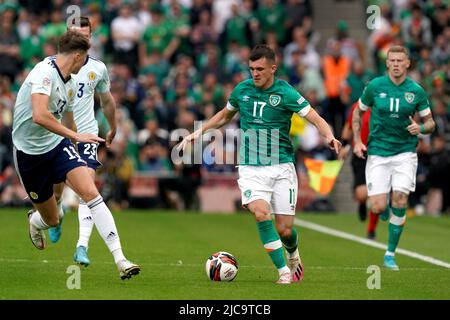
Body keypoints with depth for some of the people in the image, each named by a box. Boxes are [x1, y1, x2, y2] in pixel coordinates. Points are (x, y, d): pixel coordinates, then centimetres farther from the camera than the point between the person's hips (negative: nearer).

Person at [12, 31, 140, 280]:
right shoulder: (44, 73, -21)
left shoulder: (70, 84, 7)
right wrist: (75, 136, -29)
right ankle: (34, 220, 48)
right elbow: (39, 116, -34)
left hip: (57, 145, 6)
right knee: (52, 219, 6)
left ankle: (120, 259, -21)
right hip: (29, 153, -6)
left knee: (90, 192, -19)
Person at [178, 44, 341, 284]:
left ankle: (293, 255, 36)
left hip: (281, 167, -2)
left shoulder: (285, 93, -8)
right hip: (251, 168, 2)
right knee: (261, 213, -24)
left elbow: (316, 119, -13)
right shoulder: (242, 89, 3)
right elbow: (225, 115, 23)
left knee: (285, 230, -2)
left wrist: (329, 137, -33)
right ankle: (284, 271, -15)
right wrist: (198, 132, 16)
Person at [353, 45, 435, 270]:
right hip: (378, 153, 0)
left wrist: (421, 128, -16)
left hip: (405, 152, 0)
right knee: (378, 207, -9)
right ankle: (385, 207, 32)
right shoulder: (375, 86, -3)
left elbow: (430, 123, 7)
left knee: (400, 201, -13)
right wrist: (357, 141, 0)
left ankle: (390, 254, 2)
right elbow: (358, 112, 11)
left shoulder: (416, 91, -1)